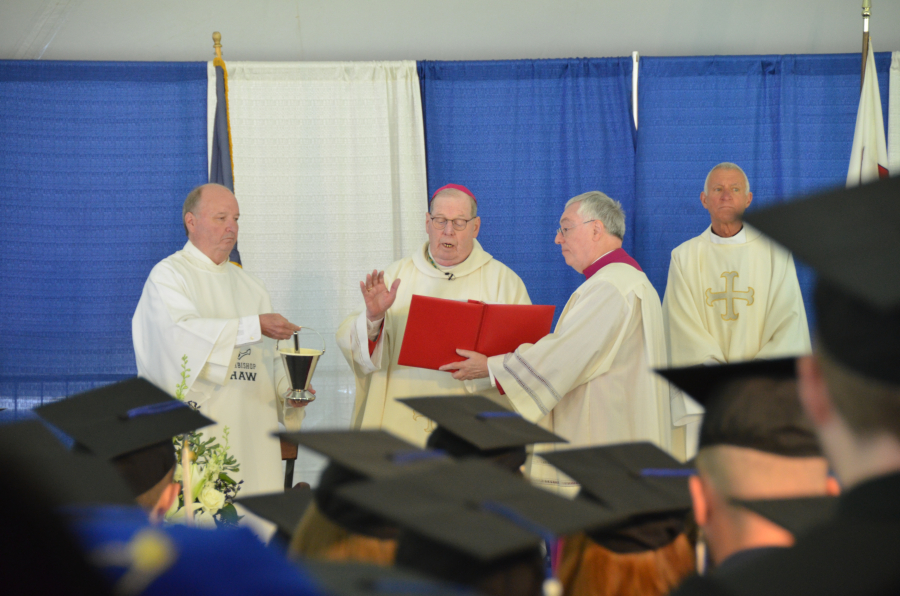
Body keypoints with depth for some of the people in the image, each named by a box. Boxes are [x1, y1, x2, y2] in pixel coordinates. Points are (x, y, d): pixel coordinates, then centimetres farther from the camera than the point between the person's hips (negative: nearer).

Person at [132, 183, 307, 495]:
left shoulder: (250, 286, 21)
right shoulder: (168, 275, 1)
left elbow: (269, 356, 17)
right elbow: (182, 333, -17)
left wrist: (289, 390, -3)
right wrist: (254, 326, -21)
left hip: (251, 431, 6)